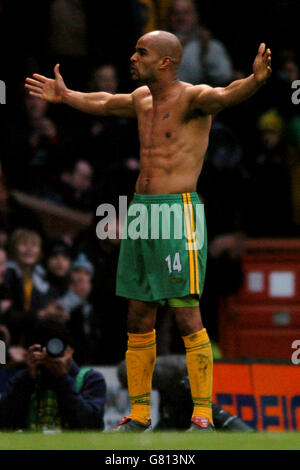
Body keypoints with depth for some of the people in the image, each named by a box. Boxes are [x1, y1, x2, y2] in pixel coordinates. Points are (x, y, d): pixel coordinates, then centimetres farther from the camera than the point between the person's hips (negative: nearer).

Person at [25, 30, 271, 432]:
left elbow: (225, 96, -31)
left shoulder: (192, 98, -9)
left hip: (178, 213, -8)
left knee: (187, 315, -11)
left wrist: (255, 80, -52)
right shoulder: (143, 98, 15)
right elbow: (104, 104, 37)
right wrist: (66, 97, 52)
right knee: (139, 318, 10)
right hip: (139, 211, 8)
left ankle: (203, 416, -9)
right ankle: (139, 414, 17)